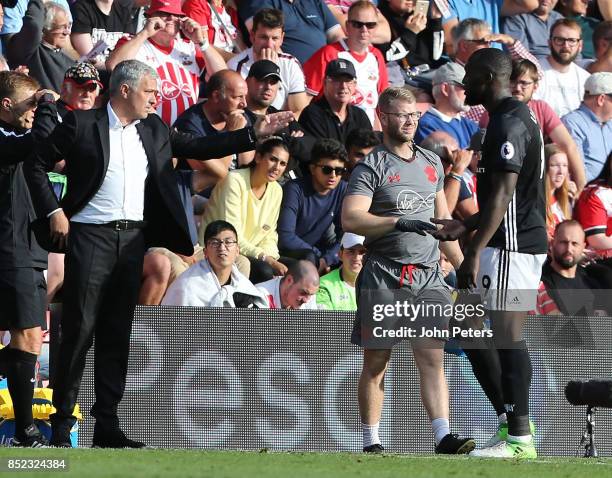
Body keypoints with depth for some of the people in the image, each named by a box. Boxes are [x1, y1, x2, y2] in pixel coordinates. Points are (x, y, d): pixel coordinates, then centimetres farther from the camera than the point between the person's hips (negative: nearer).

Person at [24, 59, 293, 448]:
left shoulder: (154, 130, 12)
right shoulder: (82, 125, -3)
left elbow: (198, 148, 19)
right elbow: (38, 165, 1)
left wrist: (256, 134, 14)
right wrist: (53, 212, -7)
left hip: (133, 239, 6)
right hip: (91, 236, -6)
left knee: (118, 333, 7)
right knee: (80, 329, -6)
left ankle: (107, 423, 10)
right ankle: (63, 422, -3)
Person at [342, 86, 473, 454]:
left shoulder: (432, 163, 16)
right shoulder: (372, 167, -3)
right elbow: (350, 219, -17)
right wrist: (399, 223, -27)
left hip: (427, 274, 4)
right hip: (383, 275, -4)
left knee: (432, 358, -8)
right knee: (376, 363, 2)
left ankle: (444, 437, -16)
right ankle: (371, 443, 8)